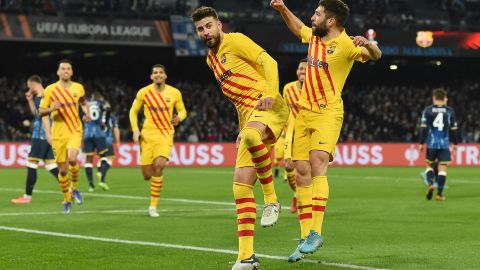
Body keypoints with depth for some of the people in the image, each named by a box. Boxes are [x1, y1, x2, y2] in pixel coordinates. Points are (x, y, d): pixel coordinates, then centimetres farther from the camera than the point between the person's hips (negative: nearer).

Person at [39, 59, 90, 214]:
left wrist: (87, 113, 4)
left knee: (72, 159, -27)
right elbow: (41, 112, 4)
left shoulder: (78, 88, 4)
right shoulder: (50, 90, -1)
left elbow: (84, 102, 24)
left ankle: (75, 188, -1)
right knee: (62, 170, 3)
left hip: (75, 131, 0)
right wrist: (52, 109, -17)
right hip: (58, 134, 0)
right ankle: (67, 200, 22)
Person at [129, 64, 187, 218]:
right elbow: (133, 111, 11)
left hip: (166, 134, -1)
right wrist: (135, 130, -1)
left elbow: (182, 110, 14)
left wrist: (179, 118, -9)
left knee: (159, 165, -25)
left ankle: (153, 206, -14)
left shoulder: (174, 93, 2)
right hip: (147, 134, 1)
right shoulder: (143, 92, 1)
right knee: (147, 175, -3)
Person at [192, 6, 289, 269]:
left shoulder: (235, 41, 0)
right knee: (241, 185, -2)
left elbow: (268, 62, -11)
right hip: (248, 114, 8)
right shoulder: (211, 59, 23)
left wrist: (271, 93, -25)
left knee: (251, 136, -43)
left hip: (269, 108, -8)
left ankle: (271, 199, -25)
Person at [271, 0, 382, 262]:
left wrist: (367, 44, -48)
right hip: (304, 112, 8)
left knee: (317, 164, -24)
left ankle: (316, 233, -27)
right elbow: (298, 27, 33)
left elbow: (375, 55, -28)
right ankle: (305, 238, 7)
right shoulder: (313, 36, 10)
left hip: (328, 113, -8)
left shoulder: (345, 44, -13)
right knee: (302, 172, 3)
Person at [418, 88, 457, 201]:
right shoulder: (450, 111, 4)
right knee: (442, 168, 2)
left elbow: (423, 128, -1)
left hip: (431, 144, 0)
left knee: (429, 164, 17)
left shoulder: (427, 110, 1)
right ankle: (439, 194, -2)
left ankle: (430, 184, -8)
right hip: (445, 144, 0)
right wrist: (454, 143, 19)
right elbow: (453, 129, 8)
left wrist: (421, 143, 3)